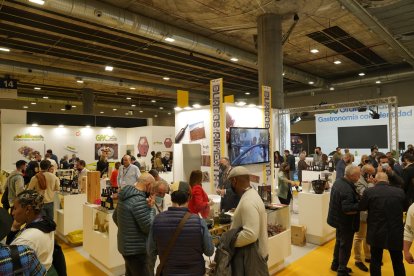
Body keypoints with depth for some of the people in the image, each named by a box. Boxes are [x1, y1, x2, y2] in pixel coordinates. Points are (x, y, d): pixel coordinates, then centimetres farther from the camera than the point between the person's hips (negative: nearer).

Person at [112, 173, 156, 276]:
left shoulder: (126, 195, 3)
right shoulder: (139, 200, -25)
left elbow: (115, 217, 17)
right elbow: (149, 228, -23)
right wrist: (151, 208, -12)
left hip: (126, 245, 9)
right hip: (136, 249, -9)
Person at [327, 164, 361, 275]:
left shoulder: (338, 181, -2)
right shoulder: (347, 190, -32)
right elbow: (347, 209, -32)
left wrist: (358, 199, 5)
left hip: (338, 218, 9)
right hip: (345, 222, -9)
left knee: (339, 242, 24)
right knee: (346, 246, 8)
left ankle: (335, 264, 39)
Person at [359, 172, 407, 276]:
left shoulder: (369, 192, -14)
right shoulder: (400, 192, -7)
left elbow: (361, 207, 1)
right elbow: (404, 208, 12)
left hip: (377, 233, -2)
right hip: (396, 233, 2)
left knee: (375, 261, 14)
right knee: (398, 263, 21)